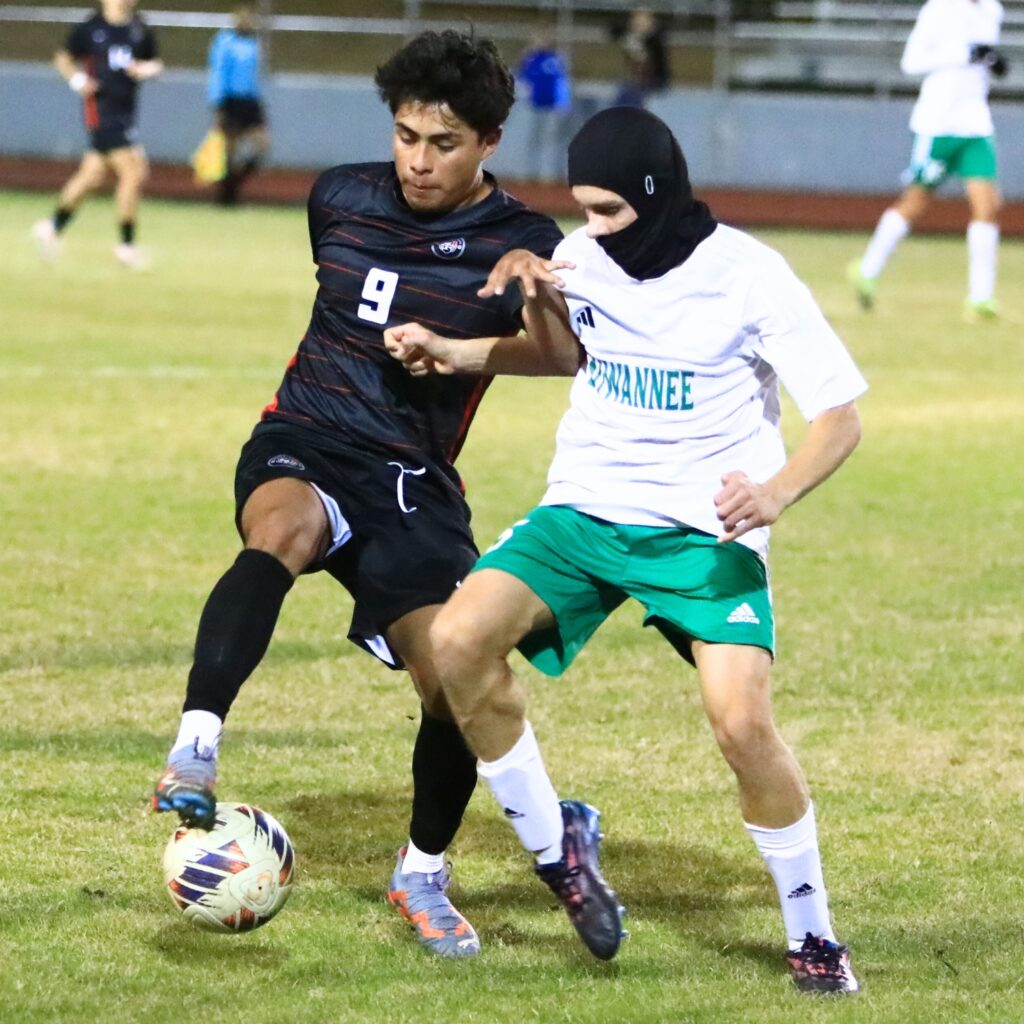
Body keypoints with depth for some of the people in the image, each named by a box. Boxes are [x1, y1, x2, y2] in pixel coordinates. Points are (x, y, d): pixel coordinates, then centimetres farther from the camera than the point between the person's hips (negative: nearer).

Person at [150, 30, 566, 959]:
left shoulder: (520, 246, -5)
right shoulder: (340, 198, 4)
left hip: (413, 481, 0)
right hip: (303, 448, 0)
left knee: (453, 681, -8)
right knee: (285, 528, -36)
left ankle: (423, 876, 20)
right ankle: (194, 754, -49)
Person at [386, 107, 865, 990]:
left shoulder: (747, 276, -14)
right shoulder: (582, 260, 0)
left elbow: (840, 418, -11)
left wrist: (777, 492, -31)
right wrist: (451, 353, 5)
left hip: (705, 528, -4)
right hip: (586, 509, 4)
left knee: (742, 721, -22)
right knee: (460, 636, -20)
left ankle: (813, 933, 1)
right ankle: (553, 851, 0)